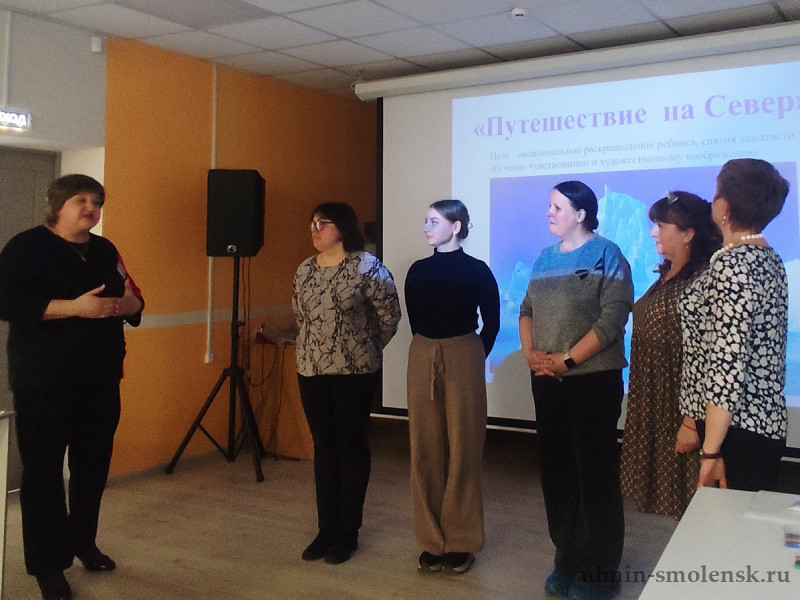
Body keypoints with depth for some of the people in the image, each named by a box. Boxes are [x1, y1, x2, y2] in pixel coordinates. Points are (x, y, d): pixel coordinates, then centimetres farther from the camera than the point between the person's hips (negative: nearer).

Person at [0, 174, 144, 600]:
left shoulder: (105, 251, 13)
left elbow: (135, 304, 14)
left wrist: (126, 302, -11)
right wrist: (74, 306, -25)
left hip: (100, 380, 6)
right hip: (43, 382, -6)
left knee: (93, 466, 14)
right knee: (43, 472, -1)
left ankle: (83, 542, 33)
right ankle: (47, 564, 11)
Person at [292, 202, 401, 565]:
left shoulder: (366, 267, -10)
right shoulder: (304, 270, 8)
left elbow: (390, 315, -5)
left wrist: (367, 349, 5)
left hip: (355, 372, -5)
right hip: (311, 371, 5)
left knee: (351, 448, 3)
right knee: (324, 448, 10)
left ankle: (347, 534, 15)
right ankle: (326, 529, 21)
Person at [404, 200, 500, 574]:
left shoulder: (476, 270, -4)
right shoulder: (418, 270, 7)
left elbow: (491, 323, 3)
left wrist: (468, 359, 8)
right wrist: (432, 355, 10)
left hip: (463, 361, -4)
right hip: (423, 361, 4)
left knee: (462, 451, 3)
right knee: (425, 450, 5)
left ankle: (461, 542, 14)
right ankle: (432, 541, 16)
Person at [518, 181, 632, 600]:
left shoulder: (606, 255, -6)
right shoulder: (545, 258, 13)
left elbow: (612, 319, -15)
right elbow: (527, 309, 13)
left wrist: (567, 359, -16)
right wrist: (530, 352, -5)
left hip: (593, 378, -6)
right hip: (546, 380, 6)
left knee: (595, 471, 0)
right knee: (556, 469, 11)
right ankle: (568, 561, 25)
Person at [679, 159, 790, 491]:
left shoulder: (732, 265, -19)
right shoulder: (769, 259, 11)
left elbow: (727, 363, -24)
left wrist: (710, 451, -22)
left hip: (735, 429, -9)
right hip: (767, 423, 10)